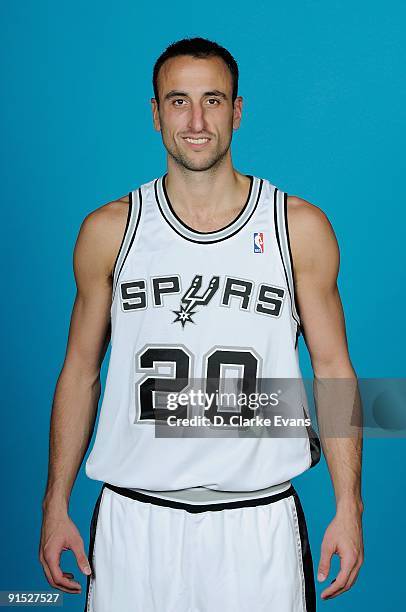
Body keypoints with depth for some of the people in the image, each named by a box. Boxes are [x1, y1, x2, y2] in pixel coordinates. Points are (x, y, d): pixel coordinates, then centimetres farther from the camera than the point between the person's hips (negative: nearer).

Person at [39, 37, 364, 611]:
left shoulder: (300, 228, -1)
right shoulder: (109, 230, 1)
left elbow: (333, 368, 2)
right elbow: (80, 371, 6)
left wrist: (348, 506, -2)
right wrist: (56, 506, 5)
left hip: (259, 517, 0)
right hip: (134, 519, 1)